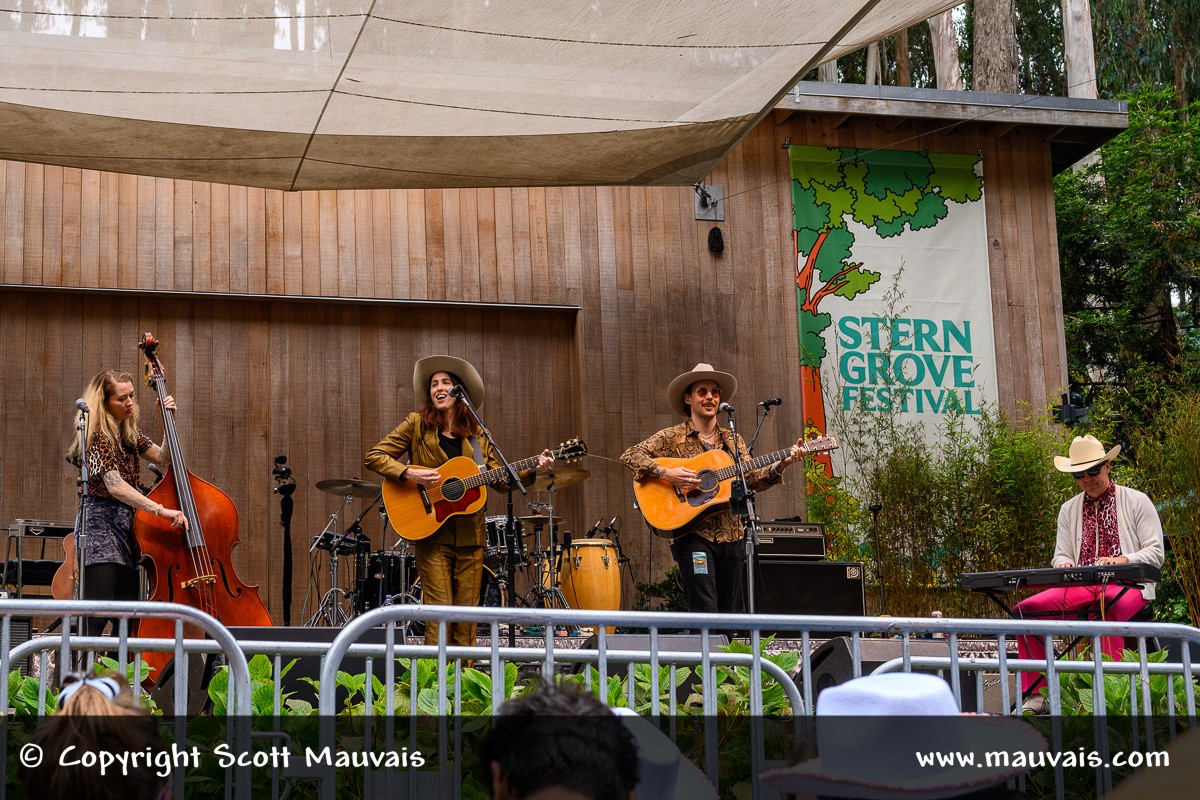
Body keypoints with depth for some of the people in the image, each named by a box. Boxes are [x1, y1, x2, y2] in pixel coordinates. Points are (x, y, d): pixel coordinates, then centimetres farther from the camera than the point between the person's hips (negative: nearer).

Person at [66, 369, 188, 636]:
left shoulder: (128, 432, 11)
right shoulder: (98, 436, -14)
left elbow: (163, 458, 20)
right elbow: (114, 485, -26)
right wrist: (161, 510, -33)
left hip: (124, 526, 9)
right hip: (100, 526, -9)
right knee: (96, 617, -17)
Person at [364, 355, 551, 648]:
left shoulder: (476, 433, 12)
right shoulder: (417, 424, 3)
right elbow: (373, 456, -1)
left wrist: (533, 469, -3)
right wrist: (409, 473, -15)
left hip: (470, 534, 3)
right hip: (432, 532, -3)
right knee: (439, 610, -8)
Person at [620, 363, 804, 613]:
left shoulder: (732, 440, 16)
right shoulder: (673, 437, 1)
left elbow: (751, 479, 8)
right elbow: (630, 455, -7)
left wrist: (779, 466, -10)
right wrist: (666, 474, -20)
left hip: (731, 535, 5)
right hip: (693, 535, -5)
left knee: (730, 611, 7)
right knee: (705, 611, -15)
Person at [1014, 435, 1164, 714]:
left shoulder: (1137, 502, 7)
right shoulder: (1069, 510, 20)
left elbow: (1155, 554, 0)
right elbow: (1061, 555, 15)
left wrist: (1122, 560, -20)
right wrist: (1064, 564, -10)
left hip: (1127, 586, -5)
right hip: (1081, 587, 5)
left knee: (1105, 610, -41)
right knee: (1025, 608, -18)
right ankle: (1034, 696, -16)